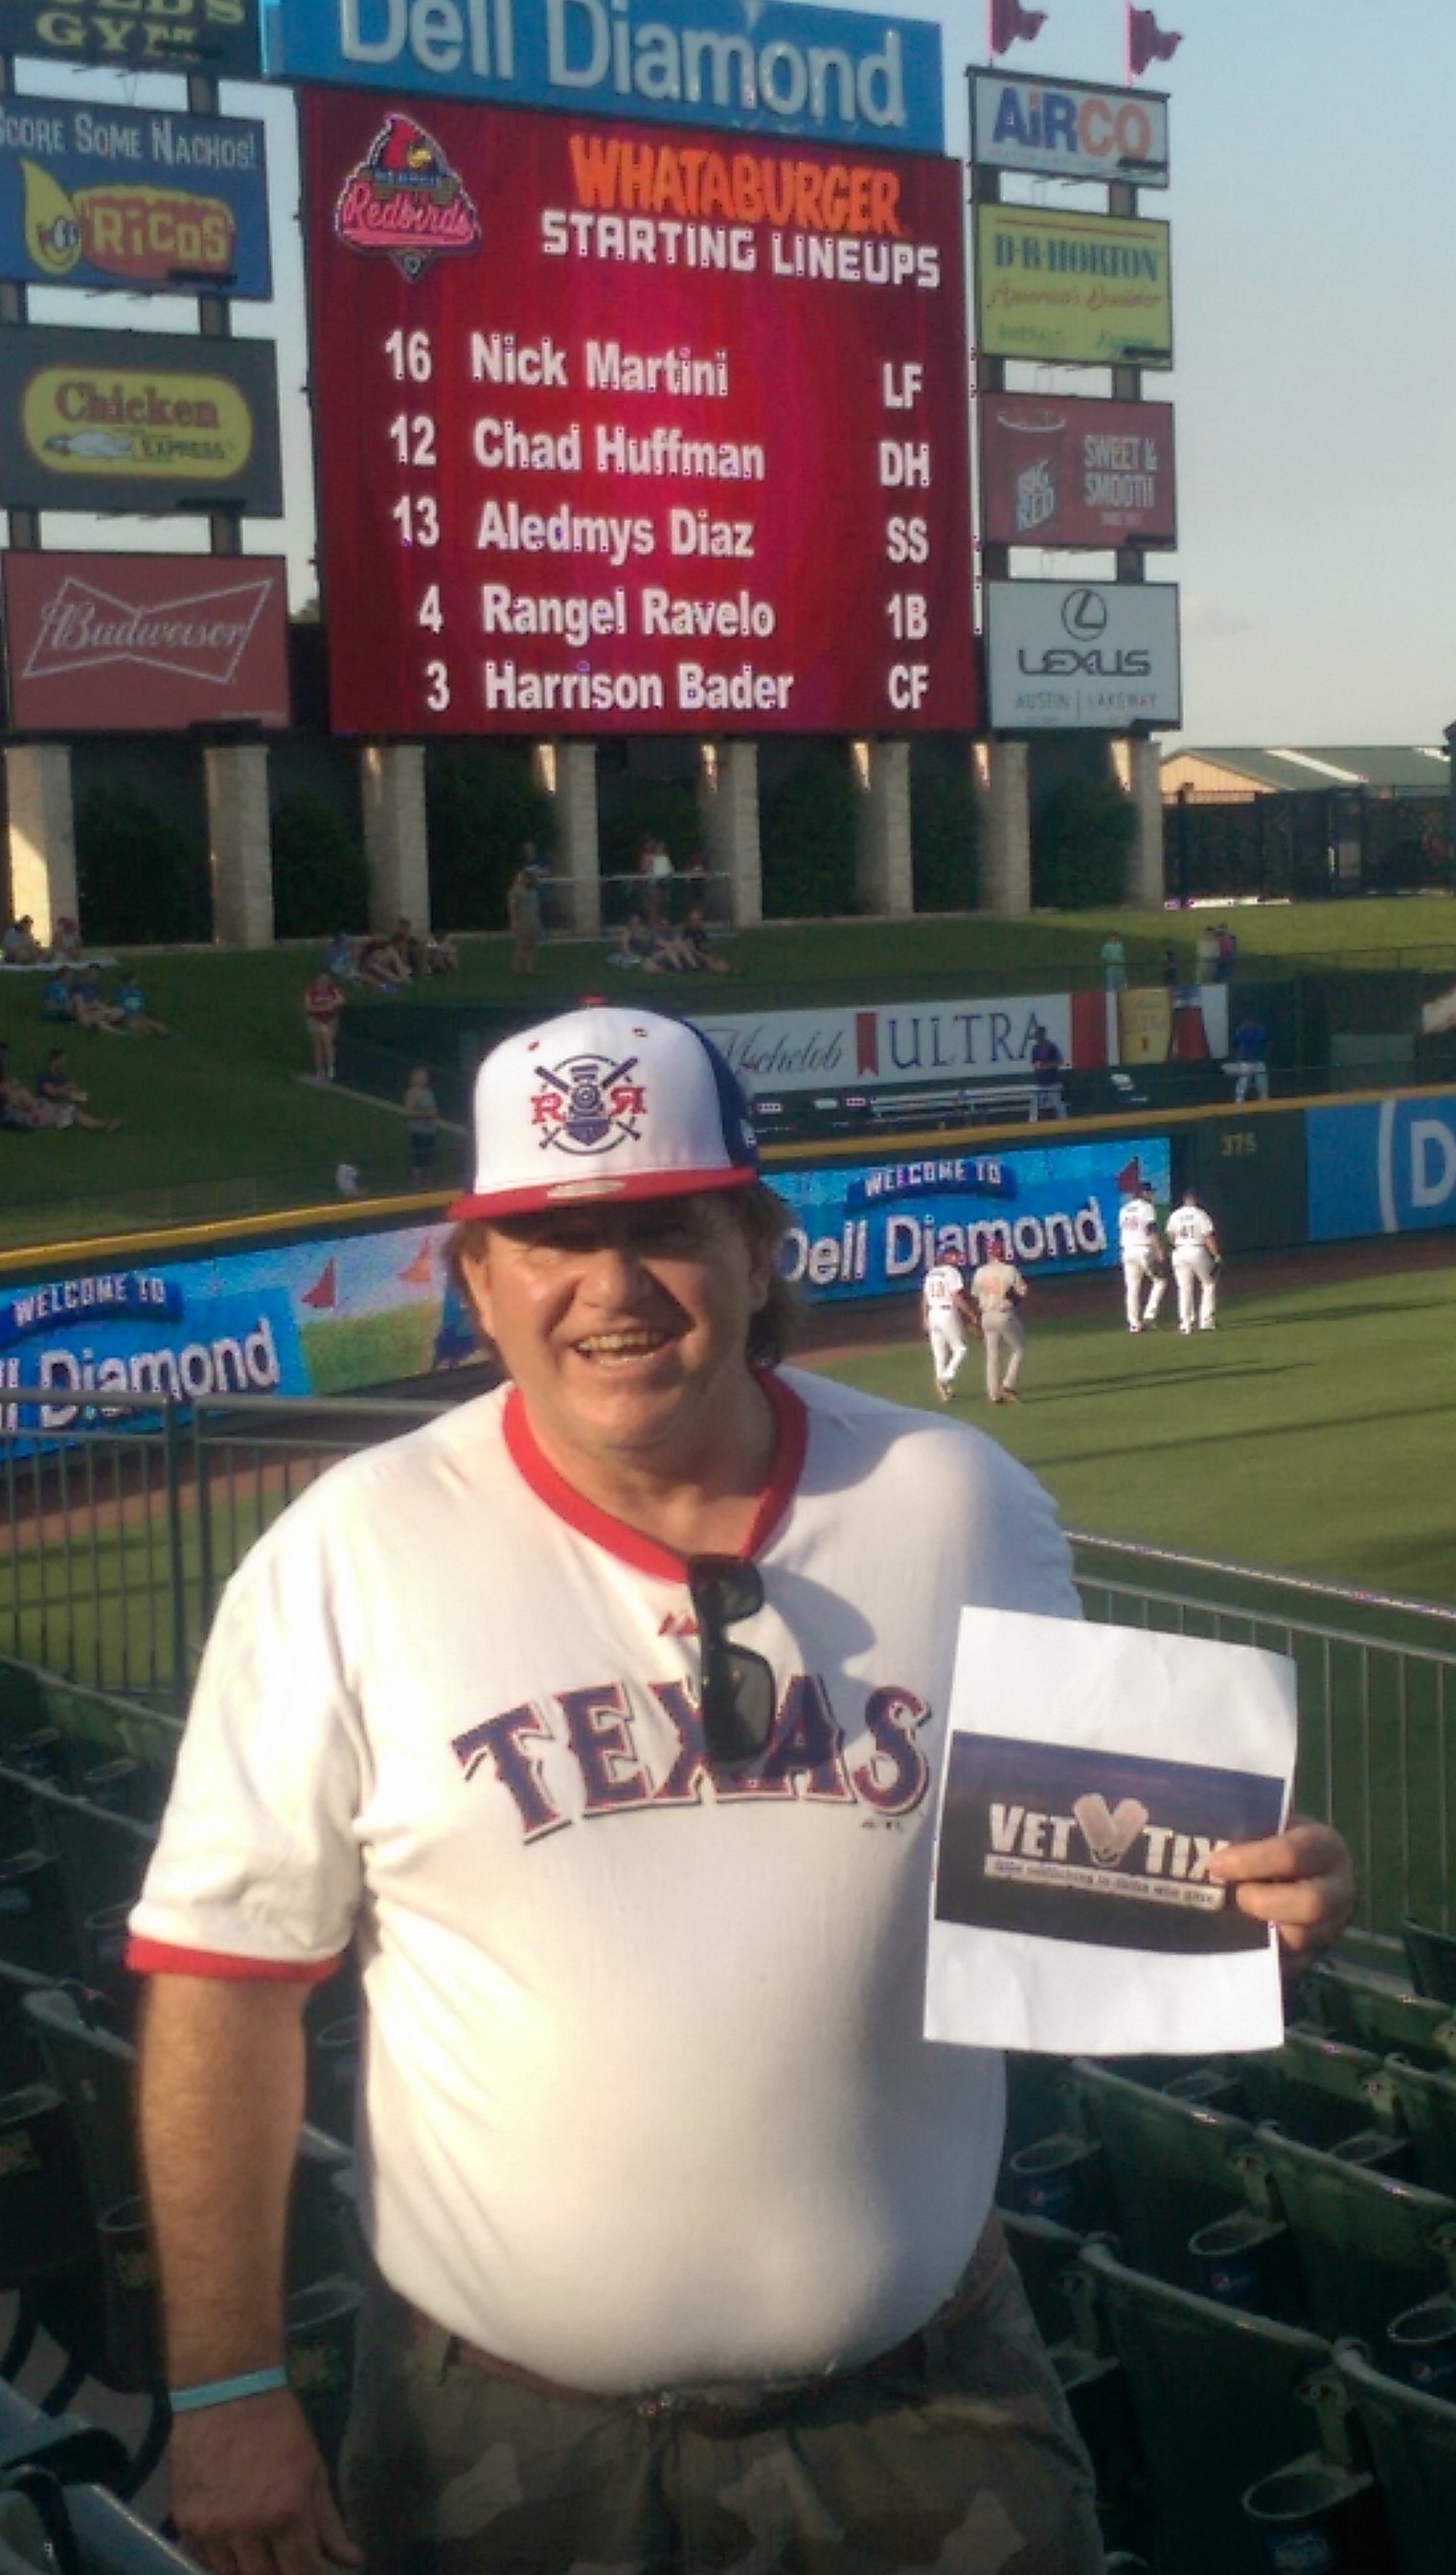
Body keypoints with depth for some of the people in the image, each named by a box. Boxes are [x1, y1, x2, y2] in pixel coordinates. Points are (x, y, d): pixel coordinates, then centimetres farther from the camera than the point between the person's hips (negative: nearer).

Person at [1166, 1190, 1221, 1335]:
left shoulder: (1174, 1216, 3)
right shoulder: (1201, 1214, -8)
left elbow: (1170, 1238, 6)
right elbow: (1209, 1237, -12)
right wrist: (1217, 1256, -9)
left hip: (1180, 1252, 3)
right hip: (1198, 1251, -3)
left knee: (1184, 1289, 8)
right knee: (1208, 1284, 12)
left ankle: (1185, 1323, 4)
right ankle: (1205, 1321, 5)